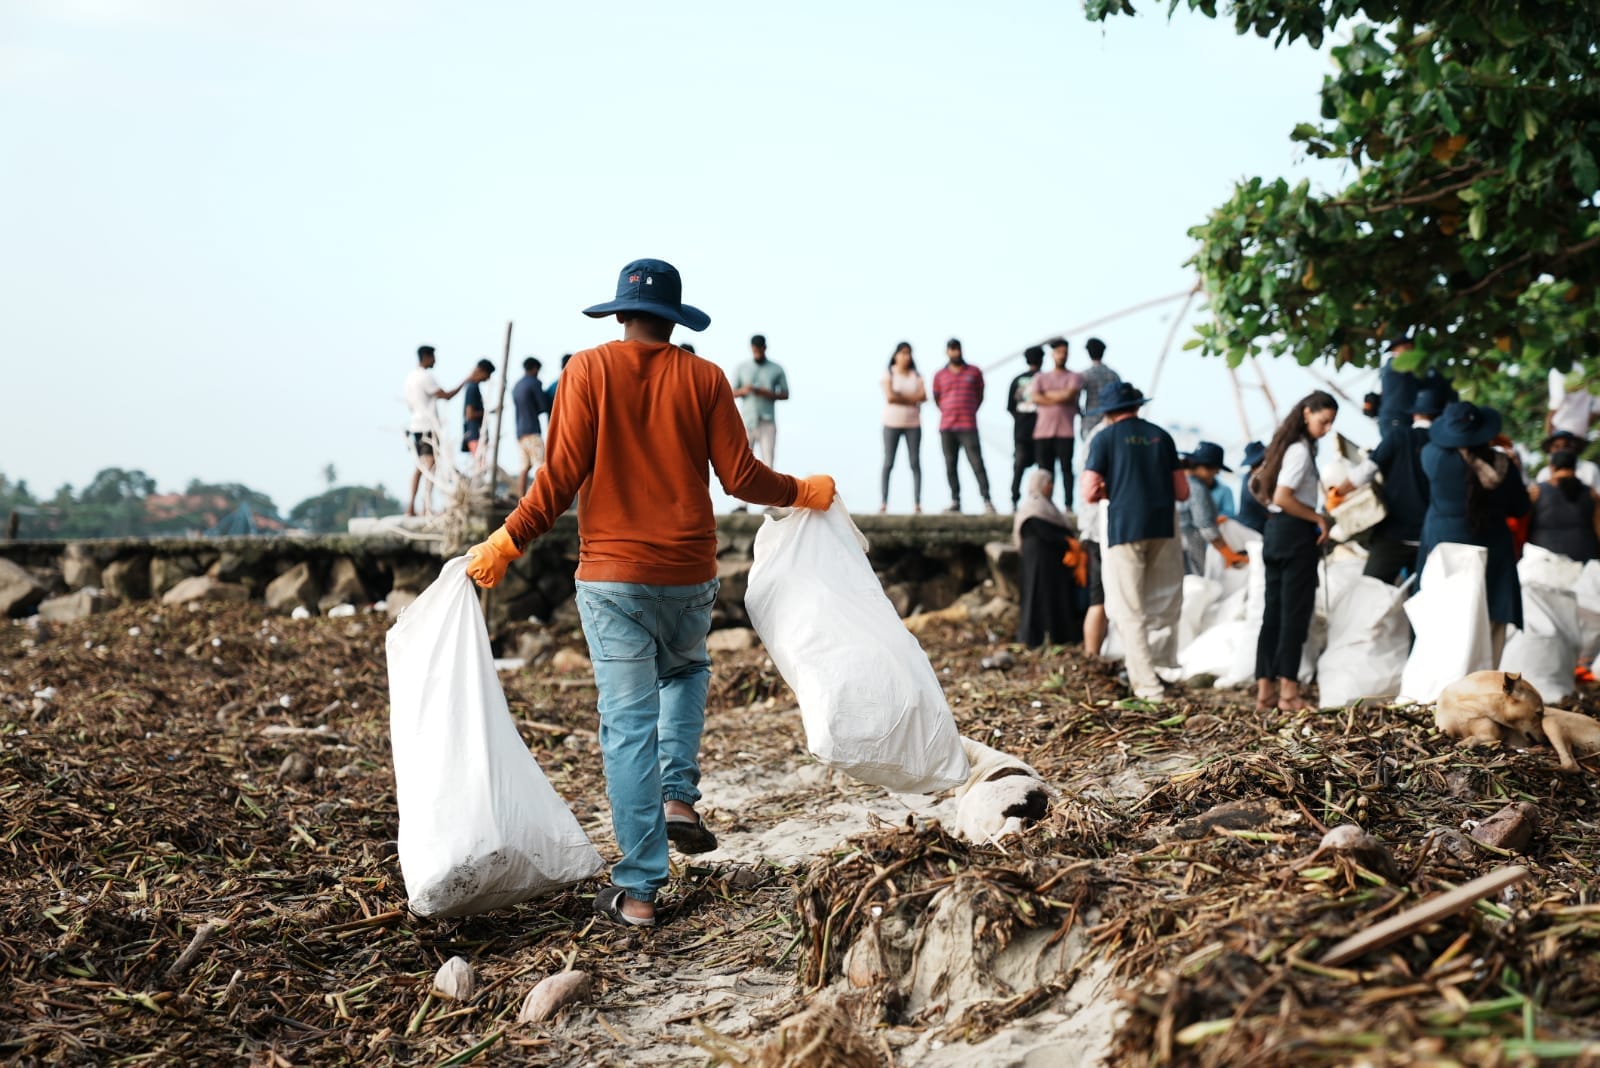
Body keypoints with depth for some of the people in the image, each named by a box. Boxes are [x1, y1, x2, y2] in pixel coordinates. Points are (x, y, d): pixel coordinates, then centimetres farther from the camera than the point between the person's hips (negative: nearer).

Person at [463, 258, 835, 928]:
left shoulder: (589, 371, -3)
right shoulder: (703, 378, 0)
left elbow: (562, 476, -8)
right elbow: (741, 477, -2)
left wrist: (507, 543, 1)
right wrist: (804, 492, 16)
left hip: (611, 576, -1)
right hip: (689, 573, 1)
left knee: (628, 725, 2)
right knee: (686, 671, 31)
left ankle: (638, 890, 4)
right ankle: (678, 797, 14)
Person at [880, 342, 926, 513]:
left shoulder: (915, 376, 10)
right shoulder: (889, 374, 1)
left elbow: (923, 396, -5)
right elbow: (890, 397, -14)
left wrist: (900, 396, -11)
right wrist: (911, 399, -7)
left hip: (913, 424, 3)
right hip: (892, 423, -2)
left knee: (915, 463, -3)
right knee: (888, 463, -3)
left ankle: (917, 503, -4)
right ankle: (884, 502, 0)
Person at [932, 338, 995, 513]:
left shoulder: (974, 372, 7)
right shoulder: (940, 375, 10)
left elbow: (980, 396, 16)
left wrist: (969, 412, 11)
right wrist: (949, 412, 13)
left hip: (968, 426, -2)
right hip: (946, 427, 2)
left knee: (977, 463, -9)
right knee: (950, 465, 3)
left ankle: (987, 500, -10)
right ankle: (955, 501, 8)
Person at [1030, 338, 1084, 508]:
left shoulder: (1074, 377, 9)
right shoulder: (1040, 377, 16)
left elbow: (1069, 395, -9)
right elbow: (1036, 398, -1)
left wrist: (1048, 393, 1)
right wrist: (1060, 399, -6)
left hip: (1065, 432, -2)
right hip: (1043, 431, 2)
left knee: (1066, 468, -4)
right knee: (1045, 470, 2)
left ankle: (1068, 504, -4)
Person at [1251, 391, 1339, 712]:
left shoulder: (1285, 445, 14)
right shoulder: (1301, 450, -13)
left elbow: (1256, 484, 20)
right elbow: (1283, 497, -22)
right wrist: (1319, 519, -14)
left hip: (1275, 532, 9)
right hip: (1296, 534, -9)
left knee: (1273, 613, 8)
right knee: (1295, 613, -4)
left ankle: (1265, 690, 8)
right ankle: (1288, 692, -2)